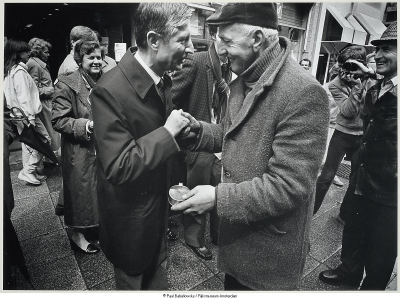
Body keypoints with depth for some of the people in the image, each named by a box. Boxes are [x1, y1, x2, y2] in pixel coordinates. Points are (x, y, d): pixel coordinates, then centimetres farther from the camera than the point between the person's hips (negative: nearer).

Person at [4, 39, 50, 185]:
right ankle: (28, 171, 2)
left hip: (18, 114, 10)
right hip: (26, 114, -10)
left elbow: (15, 94, 15)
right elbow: (23, 97, -21)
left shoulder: (10, 70, 13)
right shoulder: (19, 71, -16)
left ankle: (29, 172, 25)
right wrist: (31, 118, -21)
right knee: (44, 140, -3)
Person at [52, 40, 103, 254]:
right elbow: (58, 121, -15)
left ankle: (101, 225, 40)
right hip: (80, 152, -5)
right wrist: (87, 125, -25)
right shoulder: (66, 84, -12)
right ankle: (78, 235, 30)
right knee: (81, 192, 8)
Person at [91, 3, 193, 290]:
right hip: (130, 214, -6)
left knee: (157, 273, 29)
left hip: (159, 200, 7)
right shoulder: (110, 90, -29)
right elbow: (117, 168, -29)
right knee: (133, 279, 23)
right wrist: (167, 132, -28)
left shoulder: (163, 78, -4)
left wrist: (179, 126, -6)